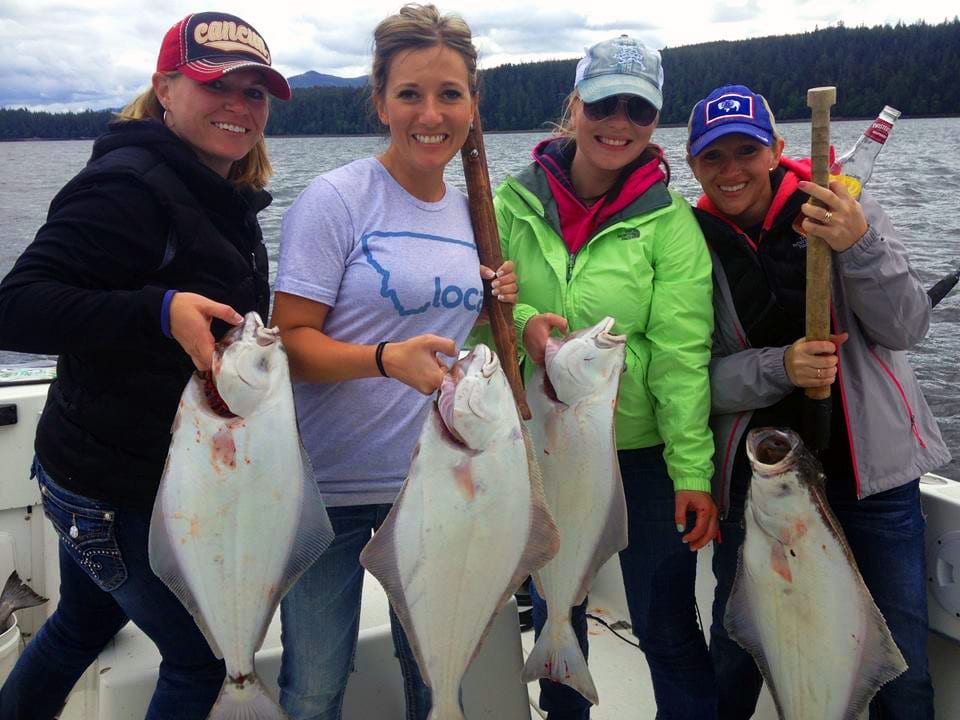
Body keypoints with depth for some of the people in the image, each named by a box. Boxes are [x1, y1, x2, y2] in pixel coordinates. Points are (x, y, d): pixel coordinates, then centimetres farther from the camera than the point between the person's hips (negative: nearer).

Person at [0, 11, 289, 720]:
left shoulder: (224, 200, 9)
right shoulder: (129, 184, -21)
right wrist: (161, 311, -39)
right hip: (119, 492, -9)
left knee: (81, 626, 27)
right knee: (201, 658, 7)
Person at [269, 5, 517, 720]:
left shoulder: (469, 210, 7)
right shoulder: (336, 198, -12)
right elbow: (291, 342, -15)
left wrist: (493, 301, -1)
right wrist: (386, 359, -32)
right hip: (334, 480, -5)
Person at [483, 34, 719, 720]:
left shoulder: (669, 221, -10)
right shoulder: (517, 200, -4)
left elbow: (681, 354, -14)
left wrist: (693, 470, -18)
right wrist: (522, 322, -19)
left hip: (642, 451, -3)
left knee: (668, 630, 8)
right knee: (554, 615, 23)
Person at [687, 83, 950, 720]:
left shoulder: (842, 207, -5)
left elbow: (906, 328, -11)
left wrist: (859, 245, -27)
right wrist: (778, 368, -23)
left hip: (869, 464, 0)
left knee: (902, 666, 5)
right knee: (735, 651, 12)